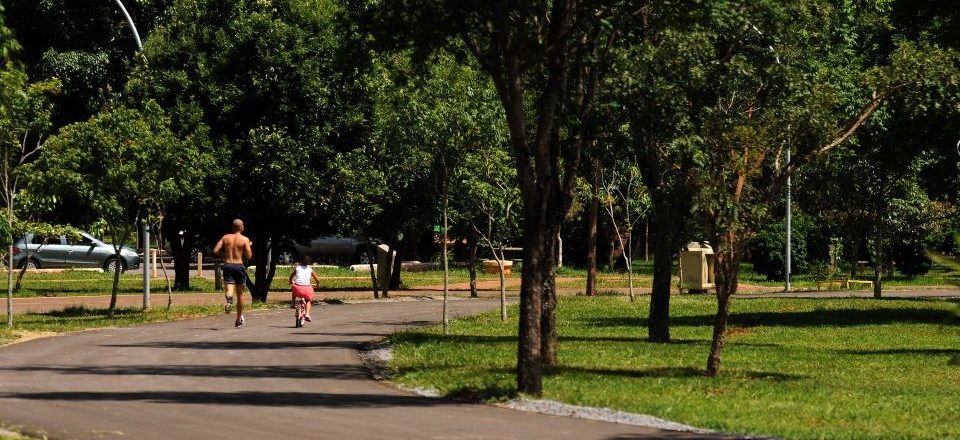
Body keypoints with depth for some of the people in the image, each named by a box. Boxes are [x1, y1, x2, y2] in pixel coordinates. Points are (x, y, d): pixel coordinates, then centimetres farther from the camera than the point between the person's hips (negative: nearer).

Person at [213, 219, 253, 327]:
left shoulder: (225, 238, 5)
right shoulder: (245, 239, -3)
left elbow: (215, 251, 0)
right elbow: (249, 256, -7)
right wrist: (249, 247, 12)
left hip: (227, 266, 1)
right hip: (239, 266, -1)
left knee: (229, 289, -5)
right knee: (240, 293, 13)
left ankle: (229, 298, -43)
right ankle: (239, 318, 20)